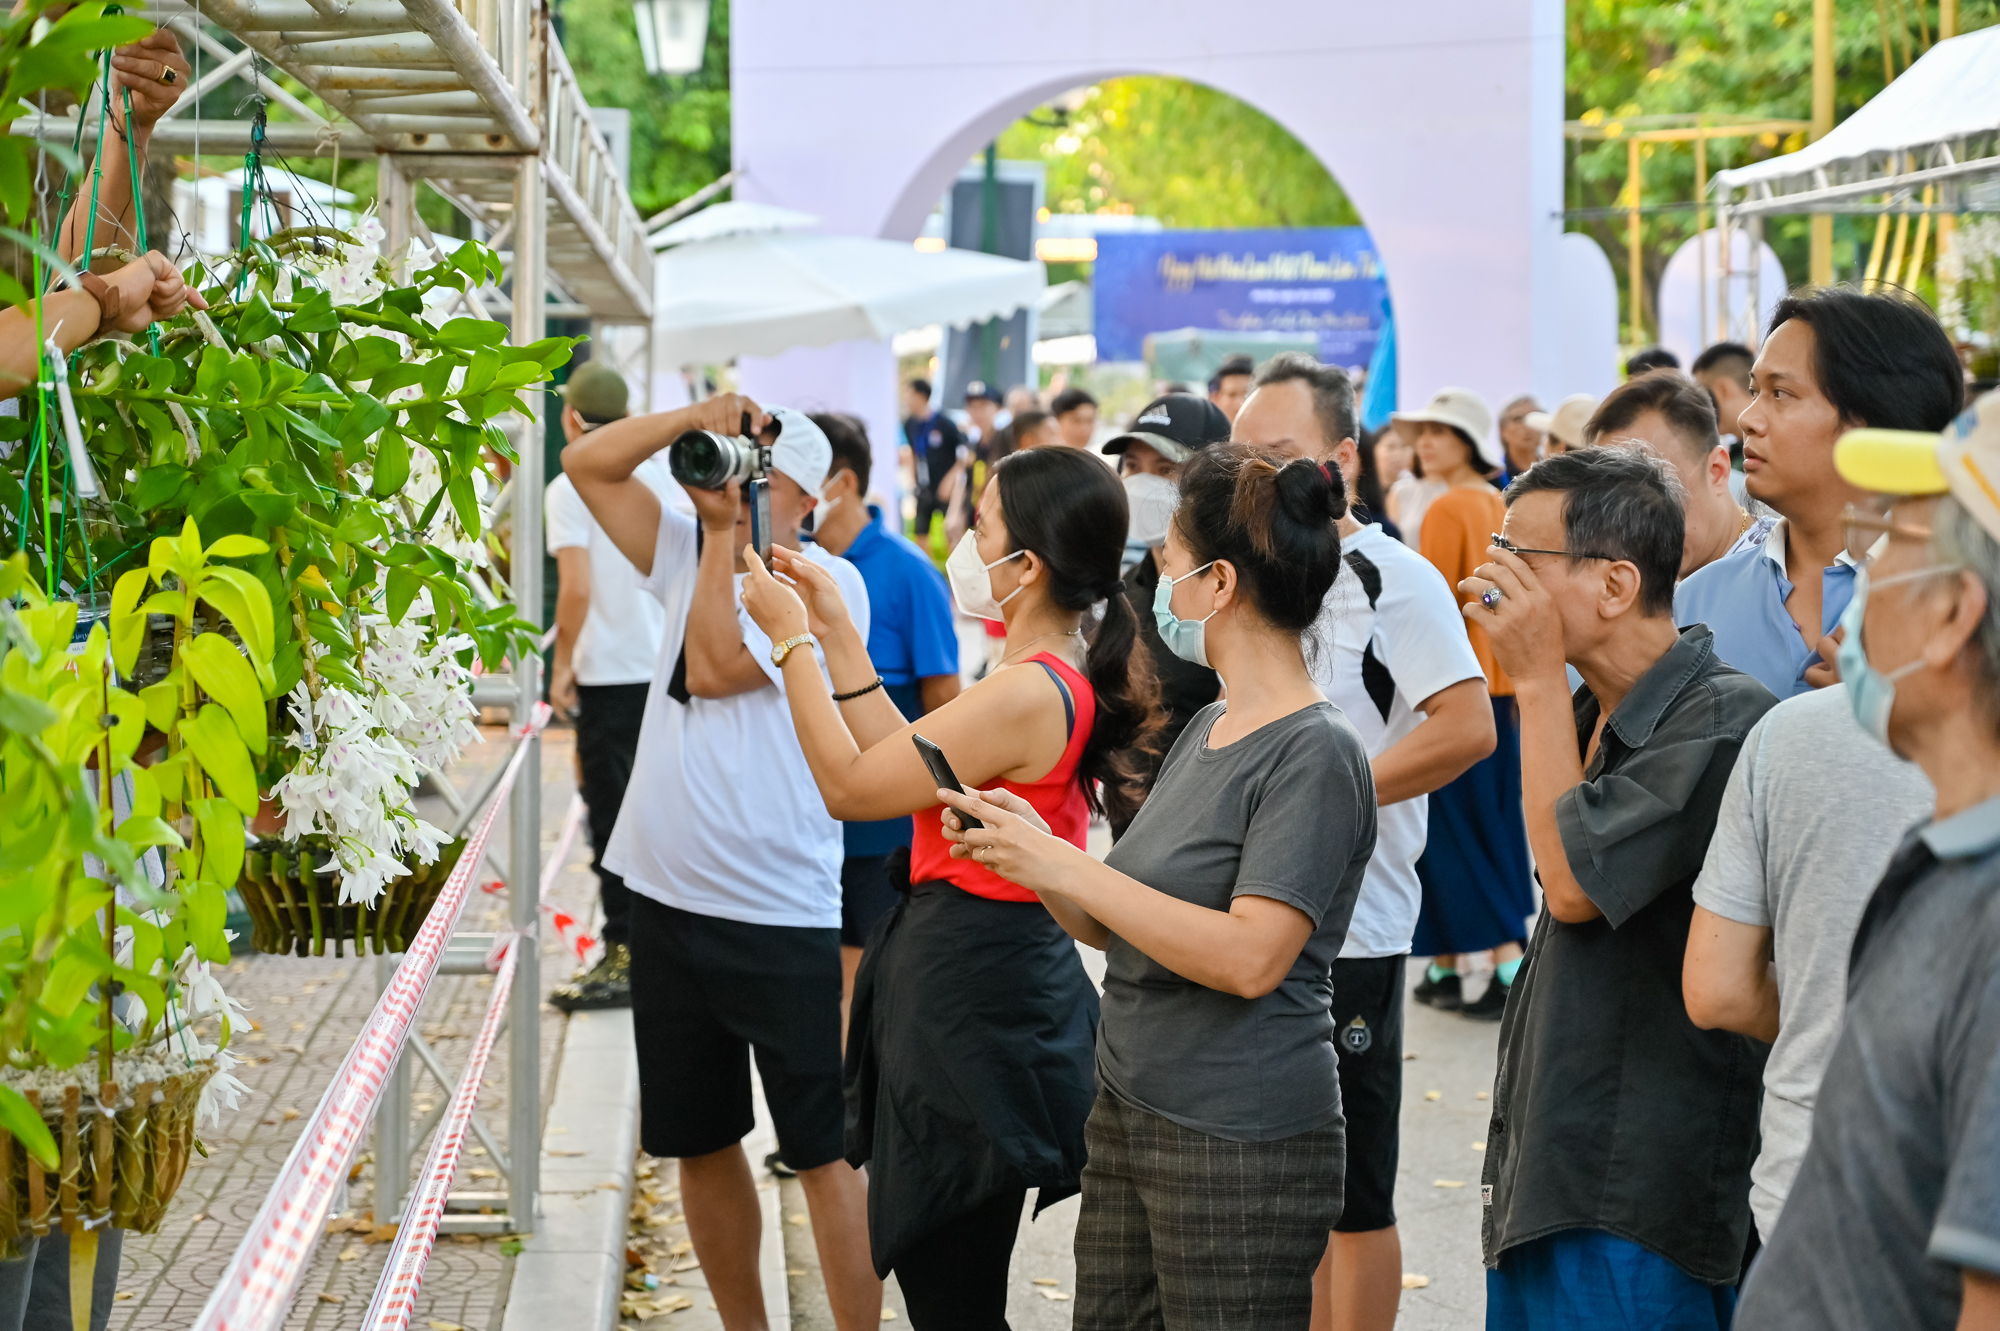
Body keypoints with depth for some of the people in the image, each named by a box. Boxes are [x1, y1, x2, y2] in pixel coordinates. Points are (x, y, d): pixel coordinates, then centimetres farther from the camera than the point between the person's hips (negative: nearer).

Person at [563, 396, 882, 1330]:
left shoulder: (825, 582, -9)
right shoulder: (691, 552, 11)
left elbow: (714, 665, -17)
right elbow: (587, 462, 8)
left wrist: (725, 529, -10)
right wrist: (696, 417, -5)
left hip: (781, 917, -7)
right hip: (668, 900, 7)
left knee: (824, 1150, -4)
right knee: (699, 1142, 15)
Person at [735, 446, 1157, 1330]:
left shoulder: (1025, 694, -24)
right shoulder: (1069, 677, 8)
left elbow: (849, 785, -17)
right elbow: (905, 760, 13)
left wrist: (793, 637, -7)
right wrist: (839, 635, 13)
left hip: (968, 984, -10)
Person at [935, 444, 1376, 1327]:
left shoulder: (1315, 754, -14)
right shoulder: (1208, 728, 13)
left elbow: (1249, 957, -24)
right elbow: (1117, 929, 16)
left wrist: (1066, 868, -20)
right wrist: (1028, 854, -2)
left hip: (1242, 1146, -8)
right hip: (1128, 1116, 8)